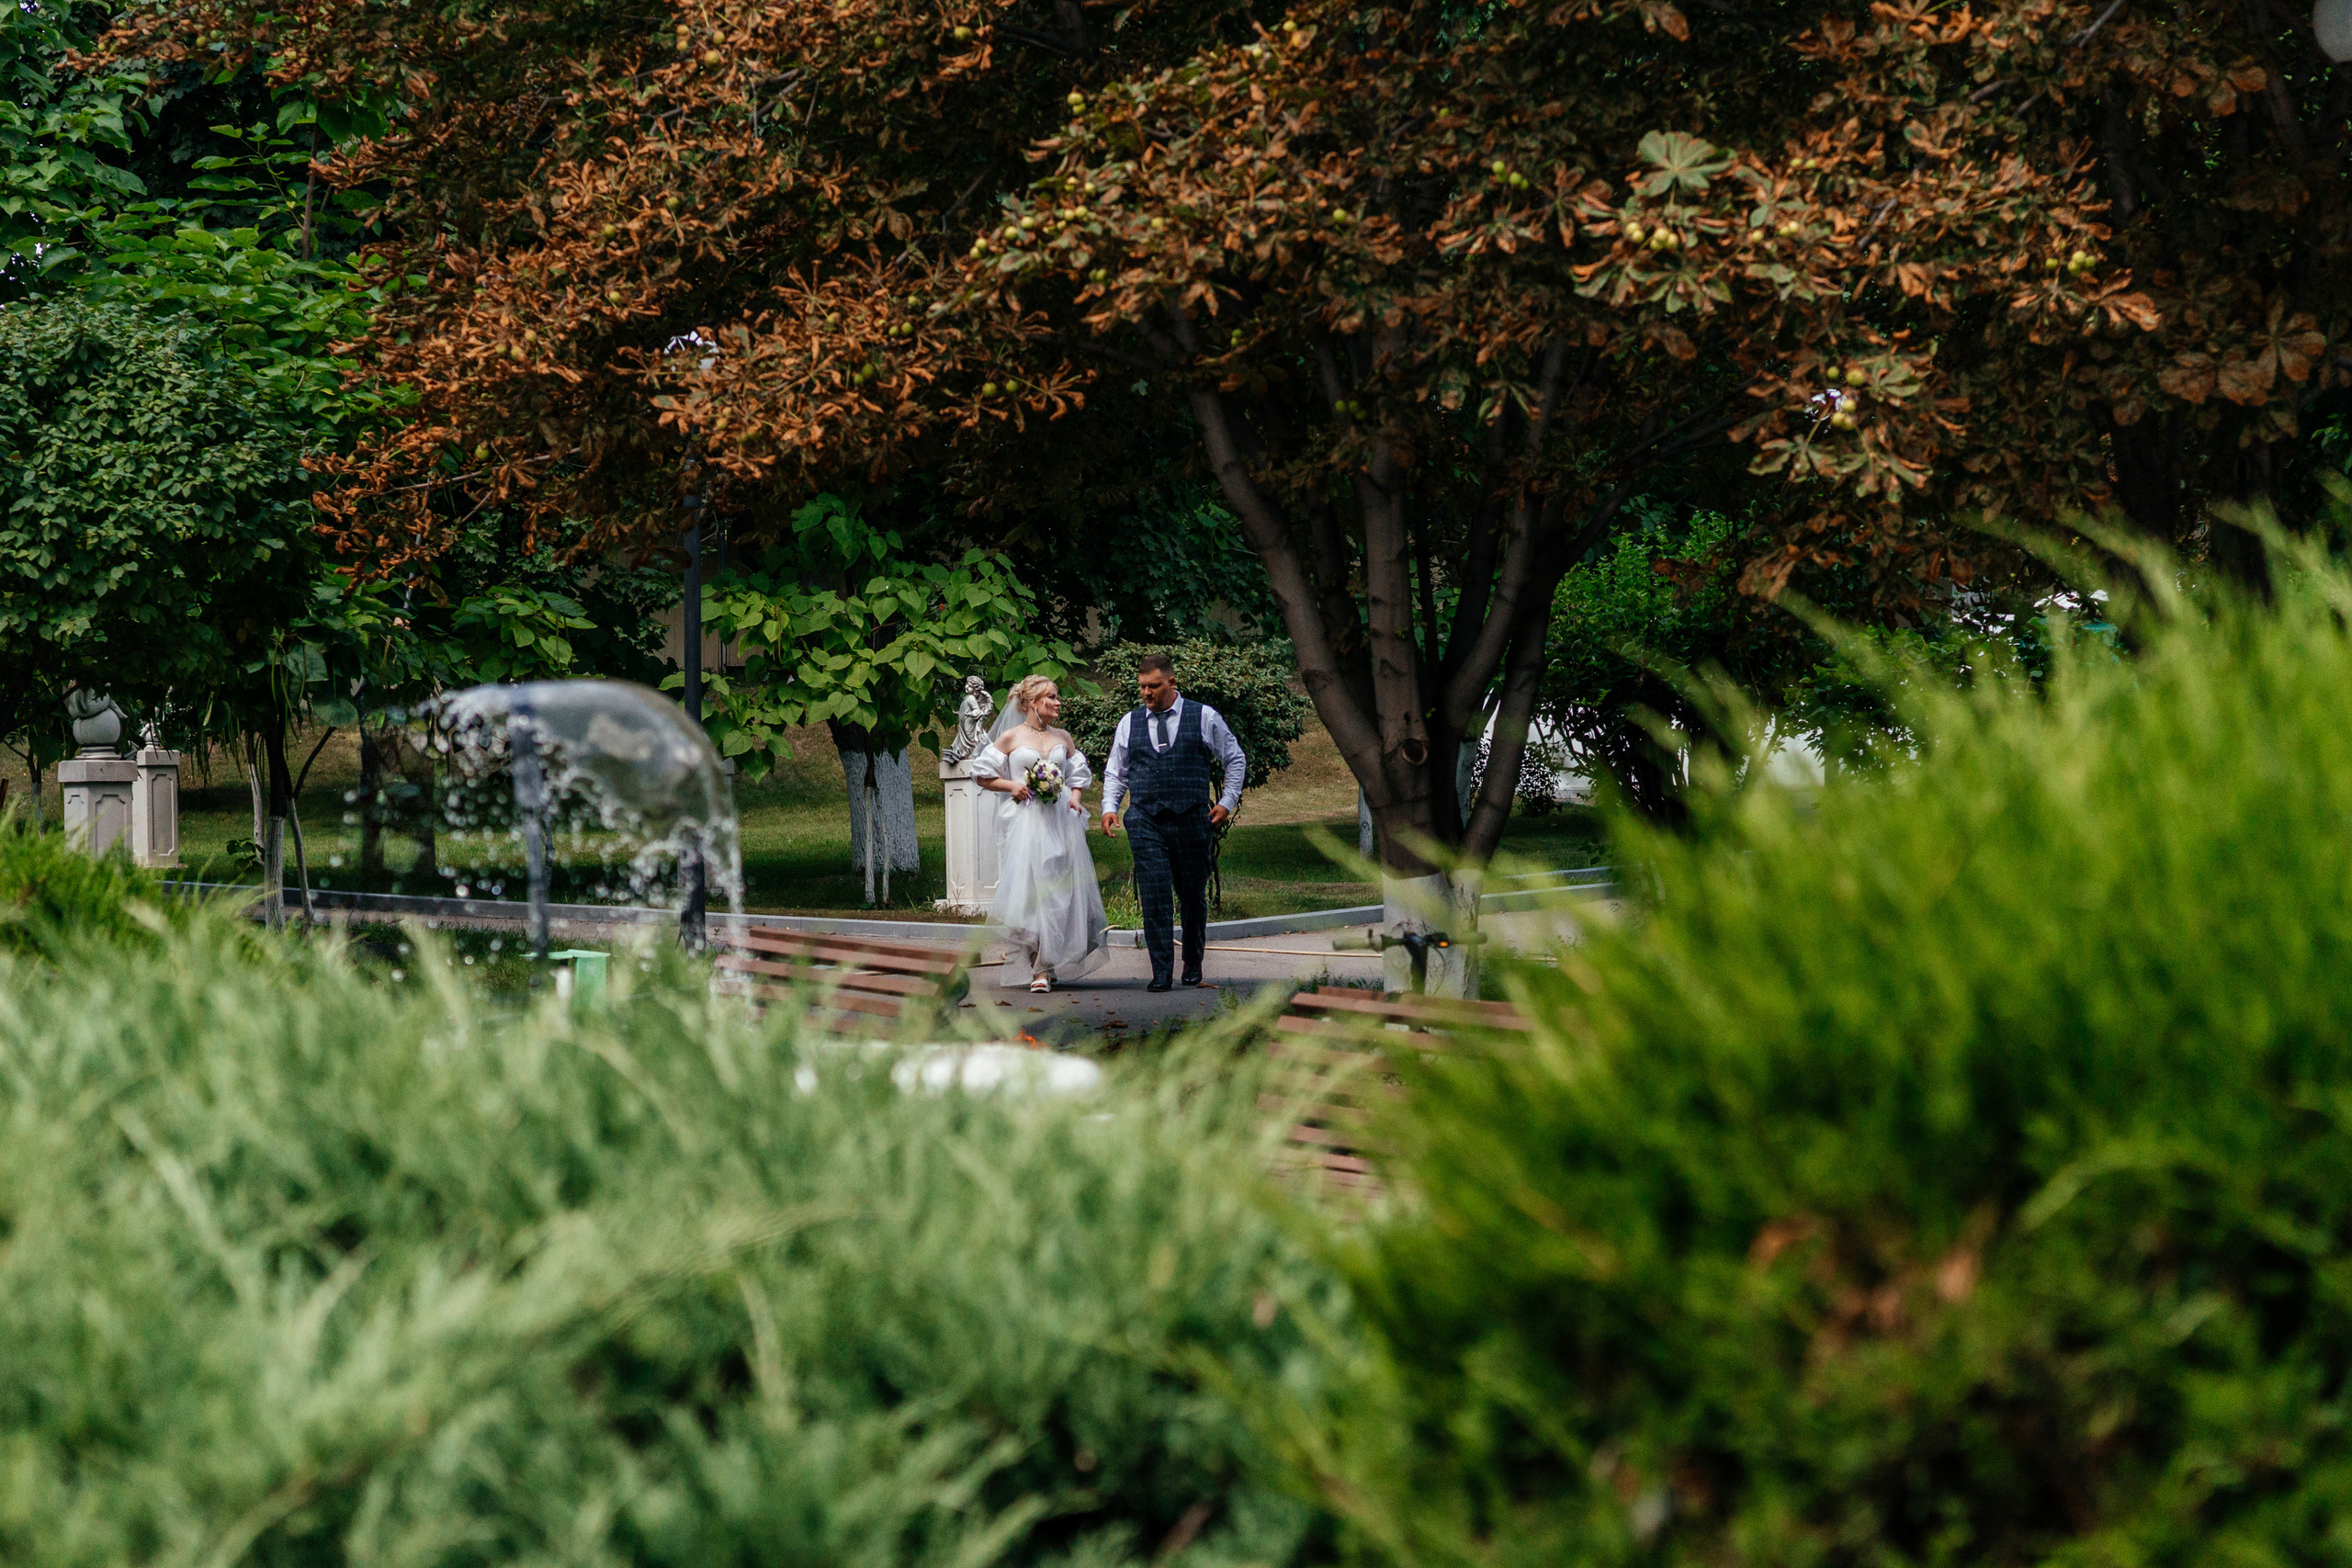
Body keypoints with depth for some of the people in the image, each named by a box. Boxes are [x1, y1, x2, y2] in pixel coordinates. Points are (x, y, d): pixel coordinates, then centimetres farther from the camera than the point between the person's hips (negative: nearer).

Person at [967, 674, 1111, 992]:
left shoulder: (1064, 738, 15)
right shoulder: (1011, 737, 4)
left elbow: (1078, 775, 24)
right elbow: (983, 775, 7)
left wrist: (1076, 799, 4)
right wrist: (1011, 786, -8)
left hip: (1061, 820, 3)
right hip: (1025, 821, -3)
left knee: (1061, 888, -3)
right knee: (1029, 888, -10)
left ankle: (1053, 962, 6)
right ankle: (1038, 968, -6)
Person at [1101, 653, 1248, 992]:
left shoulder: (1205, 718, 4)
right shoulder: (1129, 723, 11)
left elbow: (1235, 760, 13)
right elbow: (1115, 772, 18)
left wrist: (1227, 801, 4)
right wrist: (1109, 807, 3)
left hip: (1191, 820, -1)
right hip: (1145, 821, 1)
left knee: (1194, 898, 8)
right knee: (1154, 898, -10)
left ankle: (1193, 967, 26)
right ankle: (1161, 974, -10)